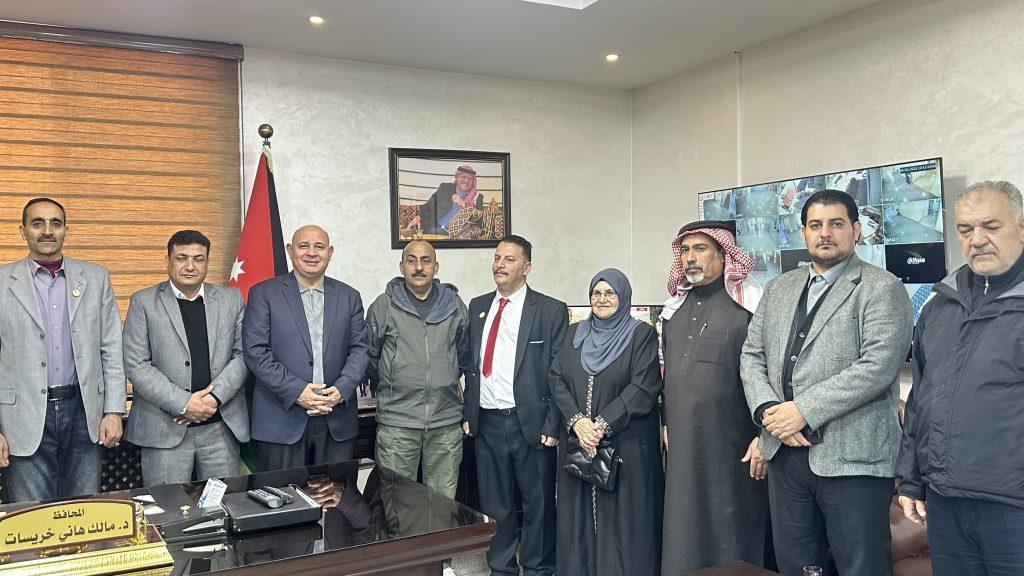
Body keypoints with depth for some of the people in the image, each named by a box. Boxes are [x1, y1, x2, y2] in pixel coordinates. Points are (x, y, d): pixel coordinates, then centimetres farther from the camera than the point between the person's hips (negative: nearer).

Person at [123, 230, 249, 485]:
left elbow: (243, 354, 5)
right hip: (165, 429, -2)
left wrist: (215, 397, -10)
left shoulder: (231, 299, 8)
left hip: (222, 427, 2)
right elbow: (135, 365, -5)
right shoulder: (143, 302, 1)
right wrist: (183, 404, -14)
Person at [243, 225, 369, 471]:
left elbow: (360, 348, 8)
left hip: (337, 421, 3)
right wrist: (296, 391, -14)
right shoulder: (263, 293, 3)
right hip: (283, 420, -2)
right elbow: (255, 351, -5)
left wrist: (342, 389, -10)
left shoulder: (349, 296, 12)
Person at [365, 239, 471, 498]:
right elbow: (369, 355, 10)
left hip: (446, 420, 2)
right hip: (397, 421, -2)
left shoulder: (455, 306, 9)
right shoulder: (383, 306, 2)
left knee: (445, 501, 8)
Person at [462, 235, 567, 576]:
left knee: (538, 504, 8)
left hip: (530, 422, -4)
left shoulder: (551, 311, -4)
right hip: (486, 422, 4)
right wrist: (467, 413, 7)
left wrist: (552, 426, -11)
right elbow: (470, 365, 13)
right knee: (494, 504, 14)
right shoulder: (477, 307, 10)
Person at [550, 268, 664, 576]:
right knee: (579, 515, 9)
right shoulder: (575, 333, 12)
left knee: (621, 517, 1)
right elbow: (557, 379, 4)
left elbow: (644, 387, -11)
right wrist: (576, 421, -12)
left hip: (625, 444, -4)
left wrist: (603, 425, -17)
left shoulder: (642, 334, -1)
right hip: (576, 441, 4)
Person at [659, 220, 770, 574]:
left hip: (732, 445, -6)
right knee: (684, 531, 12)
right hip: (682, 443, 6)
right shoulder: (676, 307, 12)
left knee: (731, 536, 4)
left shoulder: (748, 305, -8)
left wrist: (764, 437, -14)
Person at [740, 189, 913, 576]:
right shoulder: (779, 289, 15)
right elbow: (752, 356, 13)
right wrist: (767, 409, -5)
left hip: (852, 457, -6)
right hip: (785, 453, 6)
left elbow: (879, 366, -16)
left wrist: (804, 410, -18)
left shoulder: (881, 289, -4)